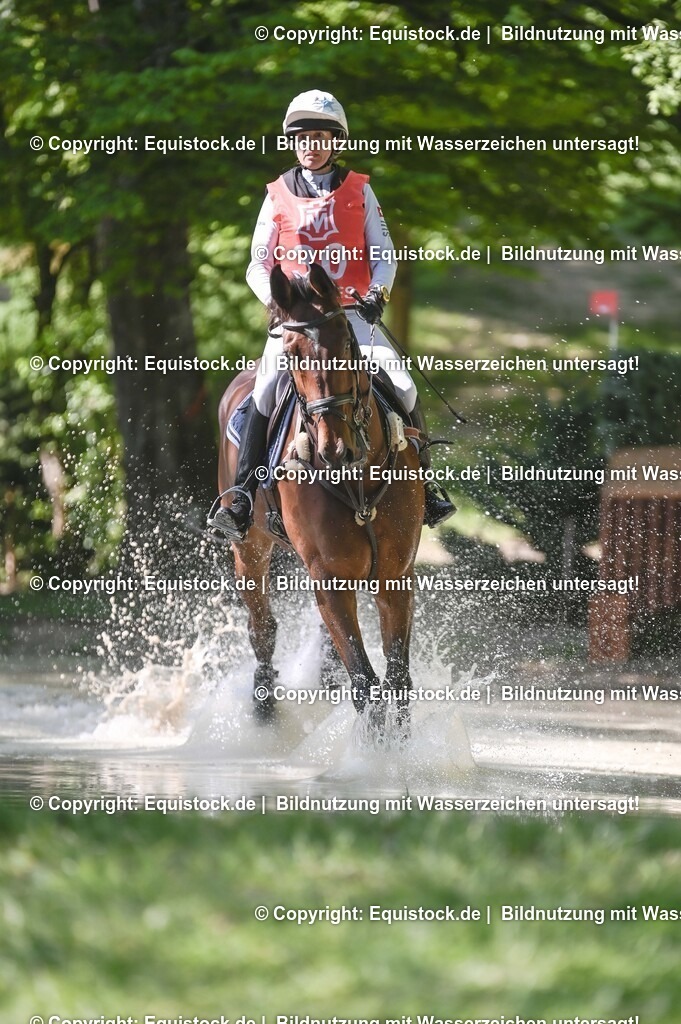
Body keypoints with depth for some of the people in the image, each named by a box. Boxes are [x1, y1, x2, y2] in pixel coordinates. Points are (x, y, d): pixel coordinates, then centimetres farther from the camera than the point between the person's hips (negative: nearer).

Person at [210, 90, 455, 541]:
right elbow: (258, 266, 9)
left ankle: (424, 486, 2)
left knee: (403, 388, -15)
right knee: (266, 392, -25)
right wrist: (277, 299, -12)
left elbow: (385, 254, 8)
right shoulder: (278, 196, 8)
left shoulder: (359, 190, 8)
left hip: (352, 315, 1)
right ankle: (242, 496, -23)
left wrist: (378, 293, -12)